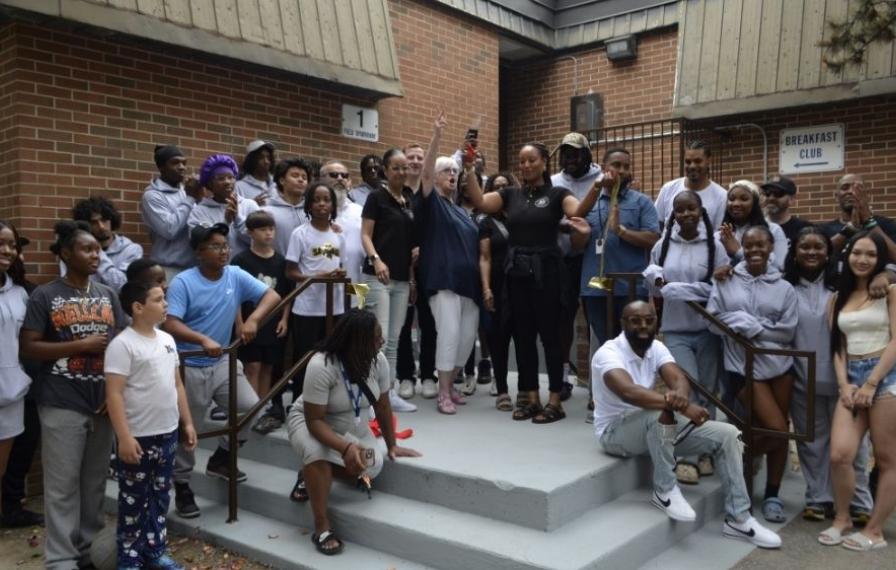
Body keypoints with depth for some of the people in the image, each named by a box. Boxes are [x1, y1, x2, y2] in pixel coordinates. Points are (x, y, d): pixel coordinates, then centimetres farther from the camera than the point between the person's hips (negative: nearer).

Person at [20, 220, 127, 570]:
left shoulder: (107, 295, 9)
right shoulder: (45, 296, -3)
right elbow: (27, 347, -8)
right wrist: (82, 345, -14)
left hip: (102, 404, 4)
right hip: (62, 406, -4)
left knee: (95, 481, 12)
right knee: (63, 486, 2)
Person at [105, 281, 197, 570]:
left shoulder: (167, 339, 8)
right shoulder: (122, 344, -15)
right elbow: (114, 394, -18)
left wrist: (187, 422, 14)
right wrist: (124, 437, -21)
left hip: (168, 434, 7)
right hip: (138, 437, -7)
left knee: (160, 496, 17)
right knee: (133, 500, 6)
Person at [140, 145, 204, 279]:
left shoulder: (184, 189, 12)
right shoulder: (152, 195, -6)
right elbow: (169, 230, -18)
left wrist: (199, 199, -2)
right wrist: (190, 198, -12)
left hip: (194, 267, 6)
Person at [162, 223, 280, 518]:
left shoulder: (236, 276, -2)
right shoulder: (183, 282, -14)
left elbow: (272, 295, -7)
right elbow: (170, 325, -23)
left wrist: (253, 319, -24)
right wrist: (203, 340, -37)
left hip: (222, 363, 4)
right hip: (189, 367, -4)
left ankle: (220, 458, 20)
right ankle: (182, 486, 27)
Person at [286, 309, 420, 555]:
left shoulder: (378, 360, -17)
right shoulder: (320, 366, -34)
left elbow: (382, 406, -3)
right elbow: (315, 421, -32)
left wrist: (391, 445, 3)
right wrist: (345, 448, -46)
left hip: (350, 424, 5)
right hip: (310, 422, -5)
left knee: (372, 466, -19)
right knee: (317, 453, -37)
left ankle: (313, 475, 7)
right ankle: (322, 528, -22)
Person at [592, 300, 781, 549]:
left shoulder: (656, 348, 0)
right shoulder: (608, 354, -23)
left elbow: (679, 379, -18)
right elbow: (629, 392, -42)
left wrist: (679, 395, -44)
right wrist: (683, 406, -49)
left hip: (655, 428, 7)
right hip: (615, 432, -7)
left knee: (727, 434, -4)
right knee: (662, 413, -39)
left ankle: (738, 519, 1)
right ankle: (664, 490, -18)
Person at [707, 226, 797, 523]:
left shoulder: (784, 288, 2)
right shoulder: (725, 281, -1)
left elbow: (787, 331, -4)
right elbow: (713, 321, -5)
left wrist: (751, 327, -12)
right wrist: (752, 326, -14)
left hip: (779, 366, 3)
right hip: (744, 368, -3)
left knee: (781, 431, 8)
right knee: (776, 429, -10)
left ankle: (772, 495, 23)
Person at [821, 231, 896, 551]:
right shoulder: (839, 298, 14)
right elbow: (837, 346, 12)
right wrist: (844, 385, -2)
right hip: (852, 378, 4)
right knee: (839, 454, -8)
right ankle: (842, 519, 12)